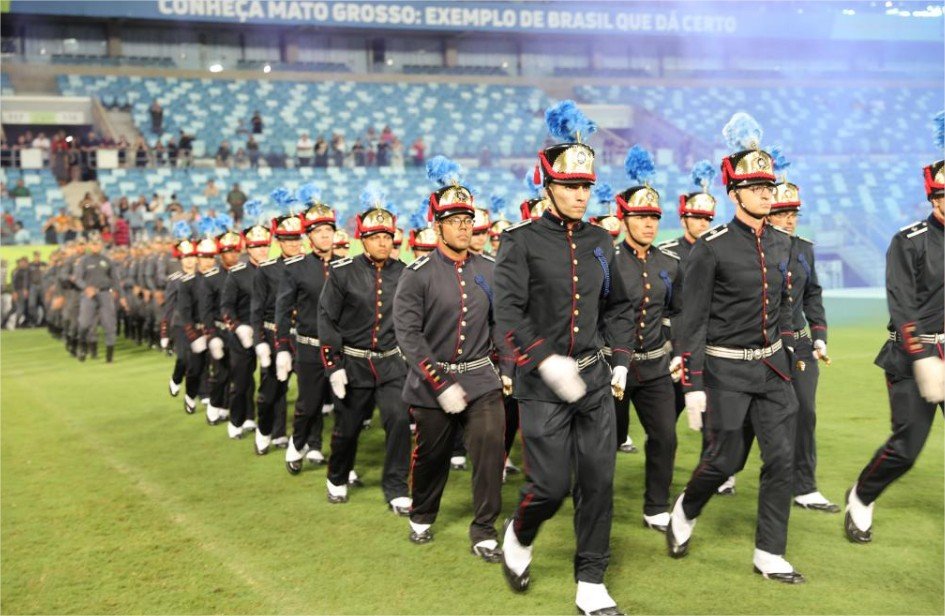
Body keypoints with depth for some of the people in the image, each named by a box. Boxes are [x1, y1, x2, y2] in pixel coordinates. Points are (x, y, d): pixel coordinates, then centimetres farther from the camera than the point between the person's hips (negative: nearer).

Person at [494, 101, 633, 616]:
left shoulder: (599, 241, 9)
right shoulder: (522, 241, -6)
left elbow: (618, 305, 18)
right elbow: (508, 313, -14)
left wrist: (622, 361, 8)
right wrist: (546, 362, -24)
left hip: (594, 379, 4)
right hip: (542, 383, -4)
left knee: (597, 482, 3)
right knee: (550, 486, -4)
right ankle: (518, 538, 29)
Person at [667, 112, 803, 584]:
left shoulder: (781, 244, 6)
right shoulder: (710, 249, -13)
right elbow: (690, 321, -13)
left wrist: (788, 357, 17)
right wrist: (692, 386, -17)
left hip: (772, 367, 5)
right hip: (726, 369, -5)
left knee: (782, 459, 1)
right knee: (726, 459, 2)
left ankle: (769, 556, 12)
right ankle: (685, 512, 32)